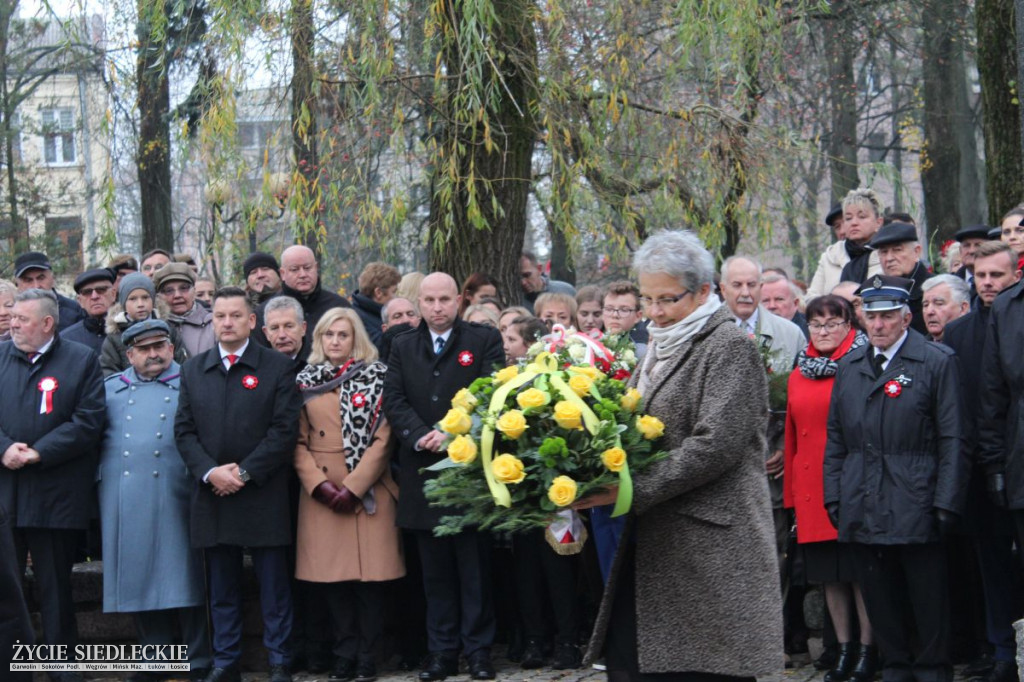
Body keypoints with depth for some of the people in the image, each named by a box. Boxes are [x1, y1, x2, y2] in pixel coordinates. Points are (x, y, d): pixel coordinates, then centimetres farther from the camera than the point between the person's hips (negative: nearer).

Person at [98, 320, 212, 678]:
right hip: (124, 498, 3)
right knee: (139, 577, 4)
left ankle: (198, 662, 1)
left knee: (183, 578, -4)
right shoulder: (110, 389, 17)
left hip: (174, 497, -3)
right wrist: (99, 477, 5)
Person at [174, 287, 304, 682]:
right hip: (211, 496, 3)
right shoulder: (193, 370, 11)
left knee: (274, 585, 1)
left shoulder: (278, 367, 0)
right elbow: (184, 430, 7)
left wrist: (245, 472, -13)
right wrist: (210, 471, -9)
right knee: (221, 587, 9)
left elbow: (285, 429, -6)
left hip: (263, 496, -3)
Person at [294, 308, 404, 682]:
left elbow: (382, 440, -3)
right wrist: (319, 484, -8)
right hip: (321, 494, 2)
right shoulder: (305, 382, 10)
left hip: (368, 492, -2)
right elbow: (299, 441, 7)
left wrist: (353, 487, -11)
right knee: (332, 577, 2)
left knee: (371, 576, -3)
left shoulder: (376, 377, 3)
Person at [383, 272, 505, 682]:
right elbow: (394, 400, 4)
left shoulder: (485, 340, 3)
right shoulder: (402, 347, 13)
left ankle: (478, 649, 7)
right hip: (423, 471, 3)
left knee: (475, 568, 2)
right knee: (435, 571, 6)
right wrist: (421, 437, -12)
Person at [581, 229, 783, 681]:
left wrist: (632, 490, -20)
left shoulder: (729, 347, -8)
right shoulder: (662, 347, 18)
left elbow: (717, 443, -18)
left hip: (708, 544, -8)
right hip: (648, 546, 8)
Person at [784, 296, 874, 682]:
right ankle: (843, 648, 18)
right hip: (812, 487, 5)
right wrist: (791, 491, 12)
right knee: (829, 574, 9)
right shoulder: (799, 375, 13)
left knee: (860, 570, -1)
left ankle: (868, 650, 7)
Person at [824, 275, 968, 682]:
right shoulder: (849, 367, 13)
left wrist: (946, 503, -10)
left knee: (928, 595, 3)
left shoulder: (937, 363, -2)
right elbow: (835, 438, 16)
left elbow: (952, 441, -5)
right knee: (879, 596, 9)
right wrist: (834, 496, 7)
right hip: (862, 508, 4)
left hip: (915, 506, -4)